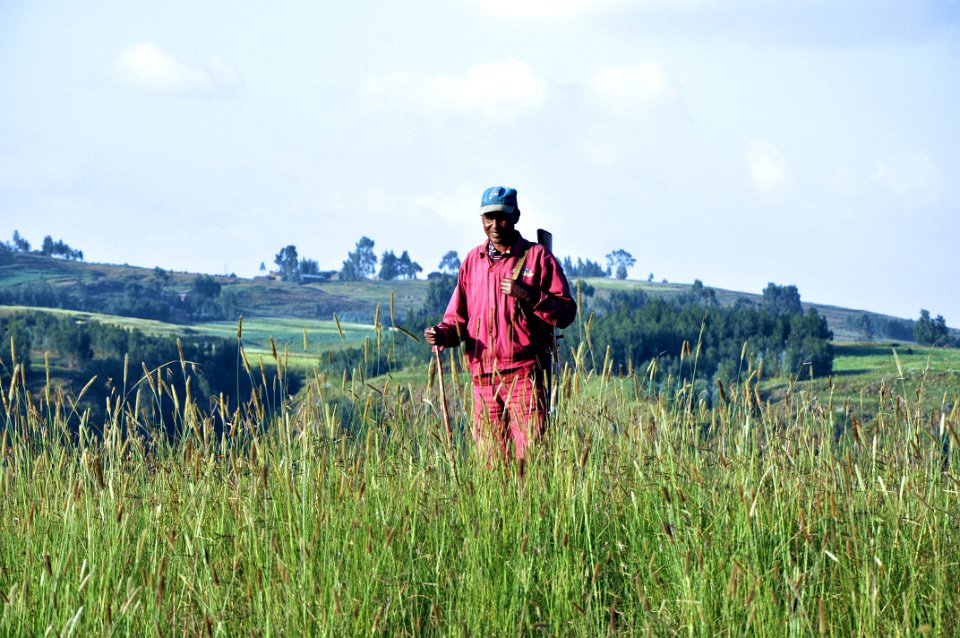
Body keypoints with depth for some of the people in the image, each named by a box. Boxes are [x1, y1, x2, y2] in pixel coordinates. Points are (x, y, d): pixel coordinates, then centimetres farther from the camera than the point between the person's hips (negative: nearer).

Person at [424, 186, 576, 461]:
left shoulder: (538, 257, 3)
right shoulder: (473, 260, 16)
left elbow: (566, 312, -3)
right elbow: (458, 316, 19)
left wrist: (528, 295, -16)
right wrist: (442, 334, -2)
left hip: (524, 374, -4)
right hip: (483, 377, 4)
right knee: (490, 461, 5)